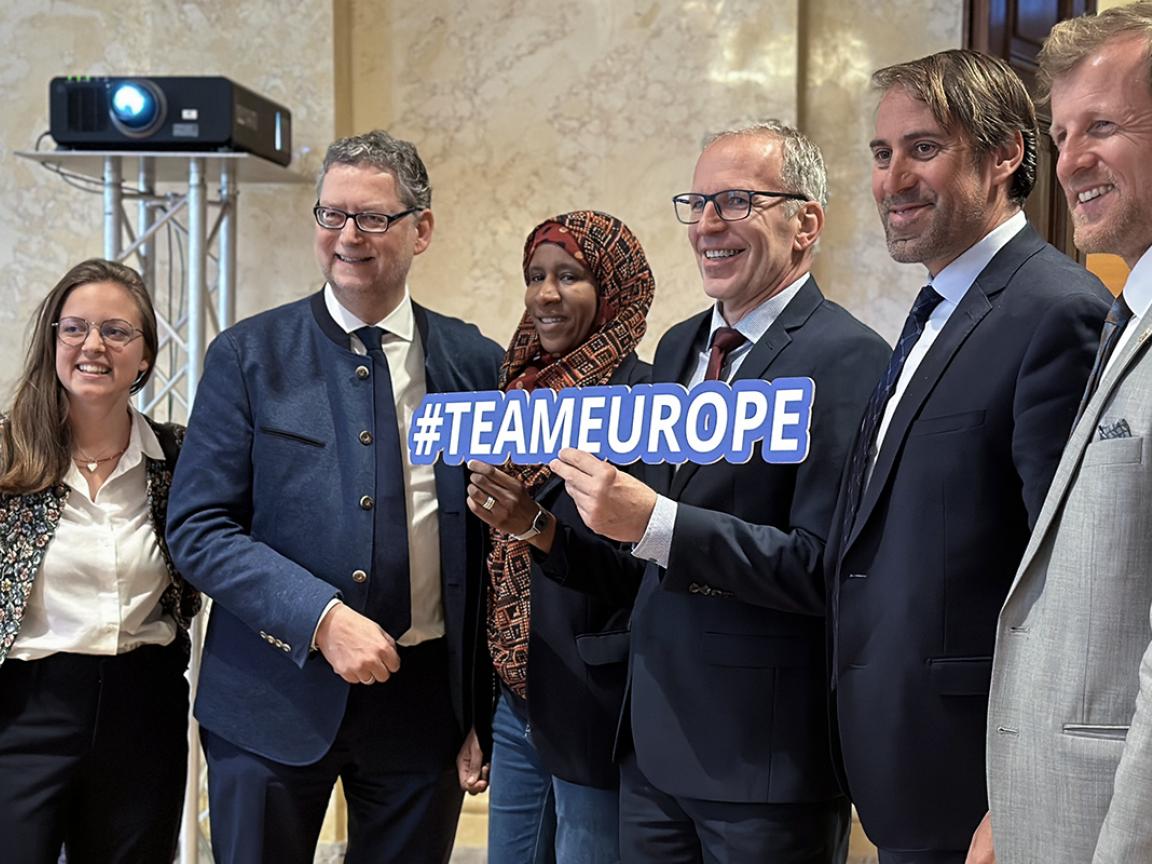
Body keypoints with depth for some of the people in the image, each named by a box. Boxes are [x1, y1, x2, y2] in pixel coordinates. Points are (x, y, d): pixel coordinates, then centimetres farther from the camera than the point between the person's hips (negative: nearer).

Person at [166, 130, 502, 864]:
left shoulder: (477, 363, 3)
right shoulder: (248, 355, -2)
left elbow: (494, 532, 7)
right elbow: (197, 527, -6)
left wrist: (483, 705, 4)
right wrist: (322, 618, -18)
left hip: (423, 694, 1)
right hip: (276, 691, -1)